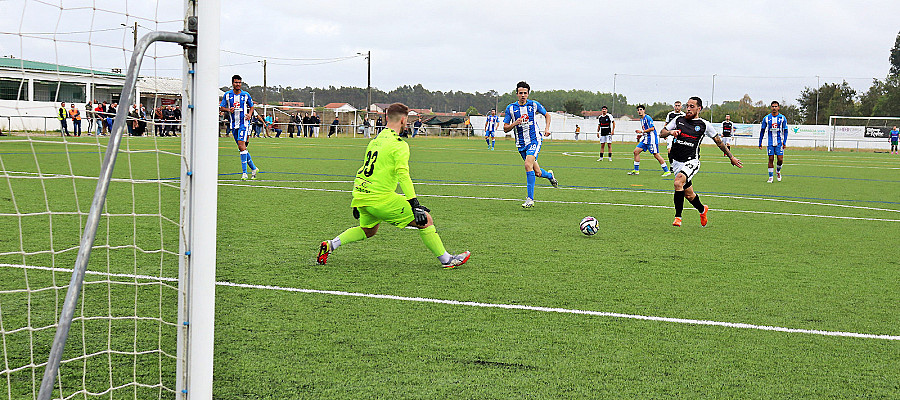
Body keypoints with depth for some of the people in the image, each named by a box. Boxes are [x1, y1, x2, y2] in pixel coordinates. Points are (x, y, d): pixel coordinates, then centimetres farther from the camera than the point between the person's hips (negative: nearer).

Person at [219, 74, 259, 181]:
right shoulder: (227, 95, 4)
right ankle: (253, 168, 22)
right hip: (233, 124, 3)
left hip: (243, 123, -3)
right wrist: (229, 110, -13)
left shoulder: (246, 95, 1)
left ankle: (244, 172, -16)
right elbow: (221, 107, 7)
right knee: (242, 148, 8)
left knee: (241, 146, -16)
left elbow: (251, 106, 14)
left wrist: (249, 114, -6)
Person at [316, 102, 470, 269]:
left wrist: (358, 201, 32)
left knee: (368, 230, 32)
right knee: (426, 220, -2)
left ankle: (330, 245, 19)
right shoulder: (399, 144, -10)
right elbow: (403, 175, -20)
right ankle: (446, 260, 2)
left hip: (361, 194, 8)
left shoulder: (375, 141, 16)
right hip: (381, 198, -8)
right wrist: (414, 204, -22)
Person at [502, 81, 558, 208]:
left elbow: (547, 115, 18)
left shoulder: (534, 105, 0)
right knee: (537, 172, 5)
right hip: (521, 144, 3)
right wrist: (515, 123, -17)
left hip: (534, 140, -3)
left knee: (528, 165, -25)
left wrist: (547, 128, 2)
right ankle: (549, 175, 43)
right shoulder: (510, 108, 0)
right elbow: (505, 128, 3)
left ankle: (530, 199, -22)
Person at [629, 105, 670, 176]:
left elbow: (652, 128, -20)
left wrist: (641, 131, -17)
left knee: (656, 154, -10)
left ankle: (667, 171, -4)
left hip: (651, 139, -10)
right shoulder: (642, 119, 17)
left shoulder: (647, 118, -12)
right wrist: (641, 135, 12)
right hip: (646, 139, 10)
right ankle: (636, 170, 8)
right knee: (636, 151, 2)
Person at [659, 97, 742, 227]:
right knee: (689, 194, 11)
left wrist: (731, 157, 15)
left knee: (678, 182, -31)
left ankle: (678, 216, -26)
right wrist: (670, 132, -15)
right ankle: (702, 210, 43)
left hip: (692, 161, -4)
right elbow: (662, 133, 9)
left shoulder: (704, 125, 0)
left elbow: (718, 141, 11)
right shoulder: (678, 120, 7)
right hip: (677, 161, 4)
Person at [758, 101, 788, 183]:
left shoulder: (782, 118, 1)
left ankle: (778, 171, 23)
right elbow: (762, 131, 9)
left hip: (779, 142, 0)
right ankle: (770, 177, 5)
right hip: (770, 142, 1)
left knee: (780, 159, -6)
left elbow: (785, 131, 4)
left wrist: (784, 142, -6)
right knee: (770, 159, -2)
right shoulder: (766, 118, 2)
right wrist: (760, 143, 5)